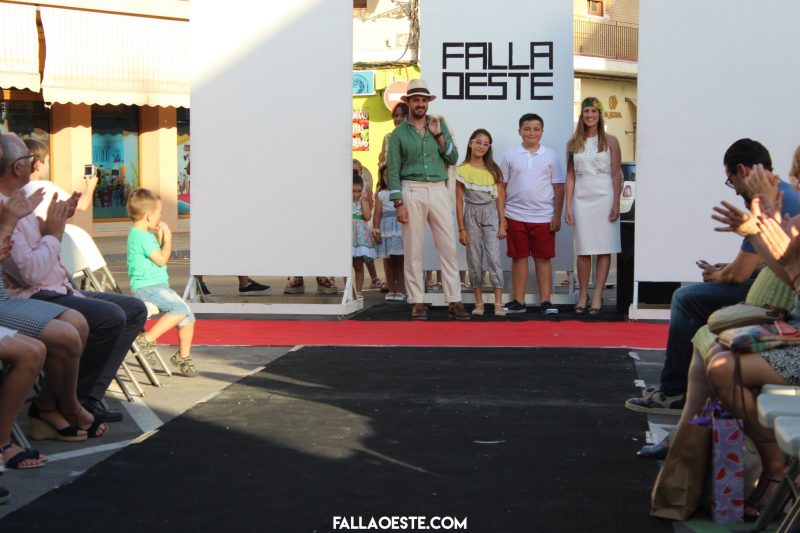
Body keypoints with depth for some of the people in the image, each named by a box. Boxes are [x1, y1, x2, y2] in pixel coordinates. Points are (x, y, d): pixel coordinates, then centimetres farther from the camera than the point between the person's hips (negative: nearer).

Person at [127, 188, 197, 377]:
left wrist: (160, 238, 18)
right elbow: (161, 259, -17)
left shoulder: (144, 235, 18)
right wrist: (167, 238, -4)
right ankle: (147, 339, -21)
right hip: (147, 287, -10)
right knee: (181, 308, -27)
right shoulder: (141, 236, -14)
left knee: (188, 317, 7)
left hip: (158, 285, 10)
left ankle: (183, 356, 19)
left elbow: (157, 256, 28)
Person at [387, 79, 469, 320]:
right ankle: (417, 302, 7)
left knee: (448, 248, -1)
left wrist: (438, 135, -5)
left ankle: (454, 300, 1)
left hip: (439, 190, 2)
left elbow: (453, 158, 6)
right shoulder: (399, 133, 4)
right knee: (413, 250, 0)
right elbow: (393, 170, 1)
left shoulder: (439, 125, 12)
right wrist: (398, 203, -7)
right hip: (412, 192, -2)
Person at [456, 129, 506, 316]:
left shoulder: (494, 170, 5)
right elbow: (459, 201, 1)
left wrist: (502, 225, -1)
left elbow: (500, 199, 5)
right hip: (471, 215, 0)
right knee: (474, 260, 3)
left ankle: (498, 304, -9)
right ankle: (479, 303, 11)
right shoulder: (462, 170, 1)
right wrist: (461, 228, -3)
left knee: (494, 258, -9)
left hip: (491, 214, 0)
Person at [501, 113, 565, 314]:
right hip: (516, 216, 1)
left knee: (543, 259, 2)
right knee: (519, 258, 6)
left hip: (543, 217, -1)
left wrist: (557, 215, -1)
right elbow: (502, 186, 7)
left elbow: (559, 188, 5)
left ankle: (546, 301, 7)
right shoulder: (511, 156, 6)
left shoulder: (550, 156, 5)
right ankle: (518, 301, 12)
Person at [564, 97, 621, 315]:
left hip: (604, 198, -2)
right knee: (583, 250, 3)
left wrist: (616, 204, -6)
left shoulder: (610, 141, 3)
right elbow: (570, 176, 8)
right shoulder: (573, 143, 9)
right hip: (582, 199, 2)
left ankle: (597, 296, 2)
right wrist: (568, 206, 2)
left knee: (604, 249, -2)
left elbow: (616, 174, 1)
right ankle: (583, 295, 11)